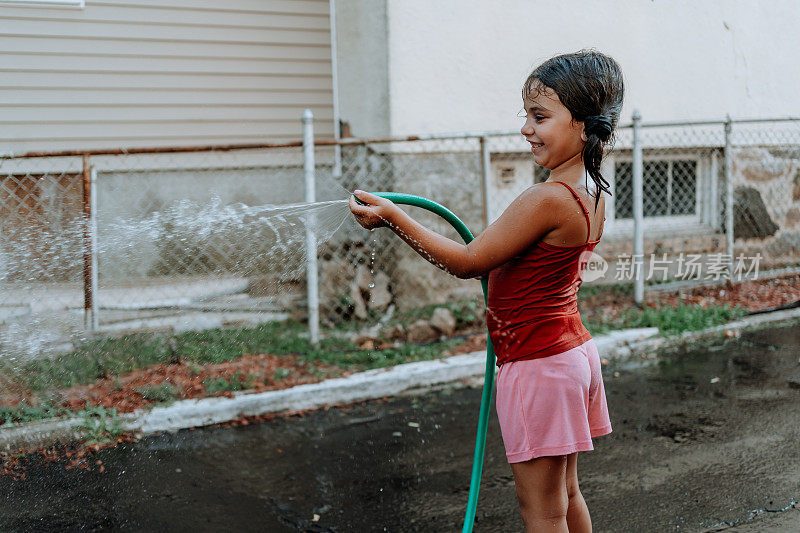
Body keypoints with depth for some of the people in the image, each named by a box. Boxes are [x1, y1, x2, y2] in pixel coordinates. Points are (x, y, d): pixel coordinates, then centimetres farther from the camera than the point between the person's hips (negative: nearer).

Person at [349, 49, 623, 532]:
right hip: (574, 348, 10)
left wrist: (394, 218, -16)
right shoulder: (592, 197, 4)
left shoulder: (547, 199, -25)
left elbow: (468, 262, -18)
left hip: (538, 365, -9)